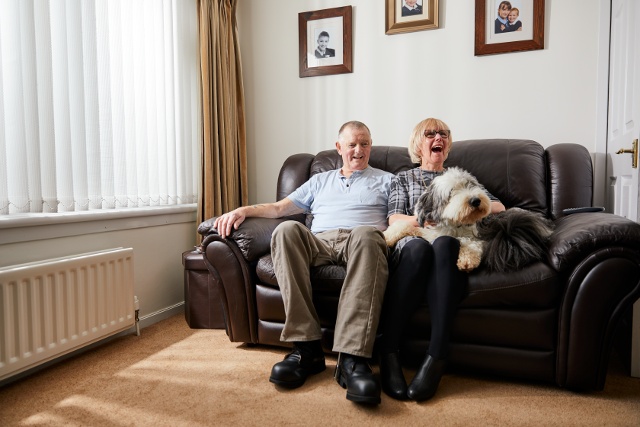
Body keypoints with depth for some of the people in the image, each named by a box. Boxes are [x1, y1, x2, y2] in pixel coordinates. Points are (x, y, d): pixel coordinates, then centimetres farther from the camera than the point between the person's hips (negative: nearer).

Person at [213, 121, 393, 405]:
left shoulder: (385, 180, 27)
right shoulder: (320, 181, 33)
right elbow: (280, 207, 24)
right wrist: (245, 209, 7)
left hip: (362, 238, -2)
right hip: (320, 242, 3)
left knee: (366, 234, -39)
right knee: (287, 229, -32)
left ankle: (352, 357, -44)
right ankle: (307, 348, -32)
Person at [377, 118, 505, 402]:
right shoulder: (403, 178, 27)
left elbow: (499, 206, 19)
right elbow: (394, 219, 9)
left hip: (450, 243, 1)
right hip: (412, 241, 0)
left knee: (443, 243, -39)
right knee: (419, 247, -40)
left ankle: (436, 356, -44)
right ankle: (388, 350, -37)